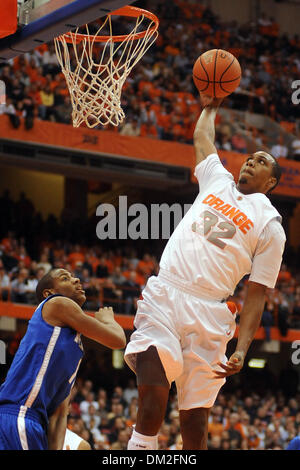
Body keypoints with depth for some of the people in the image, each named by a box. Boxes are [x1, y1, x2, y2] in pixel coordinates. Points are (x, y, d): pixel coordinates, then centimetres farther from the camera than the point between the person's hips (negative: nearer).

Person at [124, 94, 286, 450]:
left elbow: (256, 295, 2)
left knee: (194, 420, -3)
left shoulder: (270, 226, 8)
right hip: (164, 295, 2)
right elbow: (202, 137, 42)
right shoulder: (218, 180, 21)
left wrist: (241, 350, -9)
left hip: (208, 313, -2)